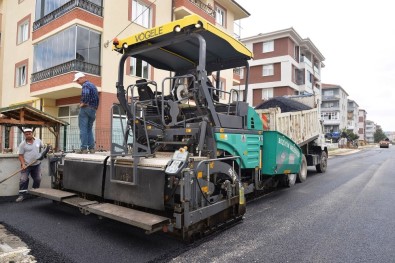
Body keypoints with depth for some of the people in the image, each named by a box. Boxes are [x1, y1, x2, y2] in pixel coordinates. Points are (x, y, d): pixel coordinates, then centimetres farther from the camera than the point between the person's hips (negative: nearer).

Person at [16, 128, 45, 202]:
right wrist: (23, 164, -17)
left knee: (38, 179, 9)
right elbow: (20, 155, -7)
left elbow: (43, 146, 20)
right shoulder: (22, 144, -7)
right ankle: (22, 195, 2)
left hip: (37, 164, 3)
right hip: (26, 165, -3)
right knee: (23, 179, -7)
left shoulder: (38, 140, 2)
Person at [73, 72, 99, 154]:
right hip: (93, 110, 8)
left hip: (85, 109, -8)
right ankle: (91, 148, 7)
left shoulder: (86, 85, -7)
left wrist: (83, 103, -15)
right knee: (89, 129, 11)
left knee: (83, 129, -6)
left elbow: (86, 94, -28)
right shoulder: (93, 85, 20)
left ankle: (84, 148, -7)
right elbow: (97, 98, 22)